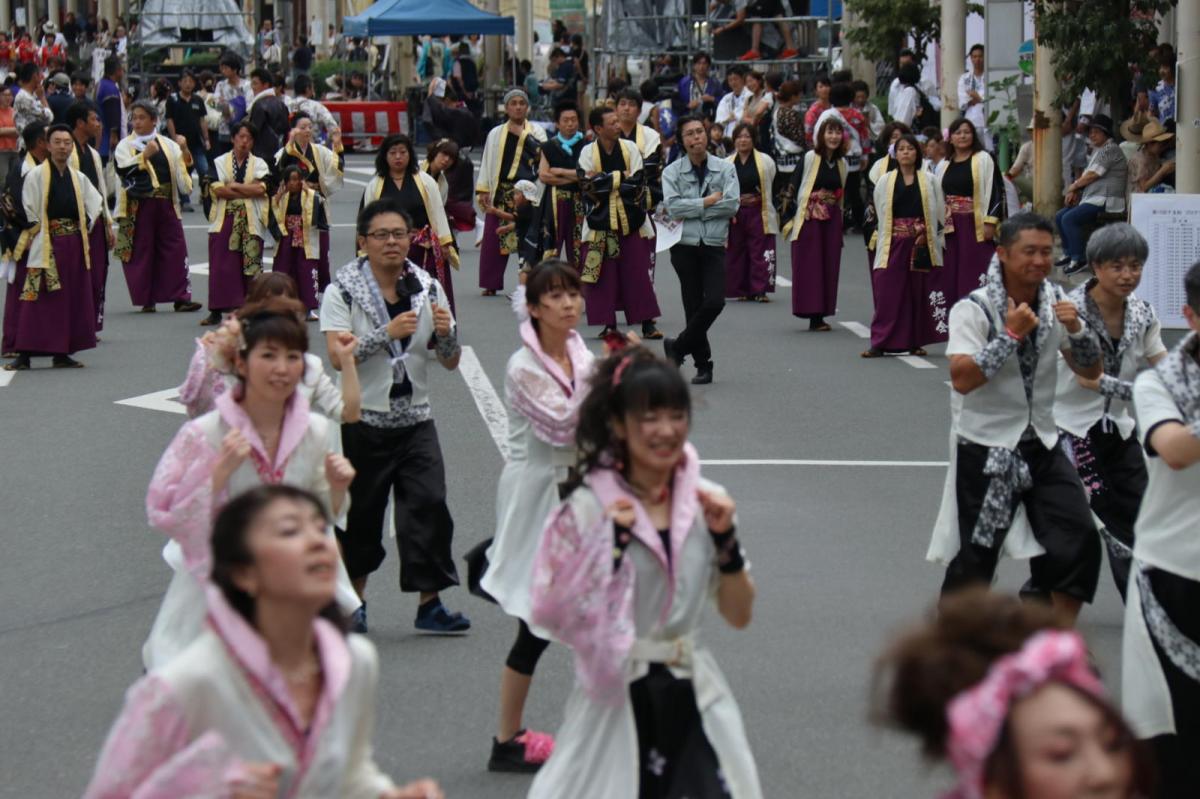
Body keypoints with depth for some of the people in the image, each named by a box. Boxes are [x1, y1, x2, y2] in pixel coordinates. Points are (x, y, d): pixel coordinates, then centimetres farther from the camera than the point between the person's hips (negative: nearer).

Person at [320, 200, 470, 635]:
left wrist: (446, 332, -15)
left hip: (415, 418, 3)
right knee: (360, 511, 6)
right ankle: (355, 599, 25)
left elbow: (451, 362, 6)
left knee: (429, 504, -10)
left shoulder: (427, 287, 5)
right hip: (363, 419, -2)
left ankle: (430, 603, -5)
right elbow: (338, 357, -18)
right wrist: (387, 333, -27)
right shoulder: (343, 290, -5)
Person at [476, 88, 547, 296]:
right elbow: (487, 162, 13)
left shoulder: (536, 131, 10)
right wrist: (483, 190, 6)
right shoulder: (496, 133, 14)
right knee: (493, 238, -1)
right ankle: (491, 284, 7)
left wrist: (523, 134, -12)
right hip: (500, 191, 2)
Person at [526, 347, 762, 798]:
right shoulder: (588, 509, -9)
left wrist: (725, 538, -6)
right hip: (617, 701, -3)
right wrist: (610, 544, -20)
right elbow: (557, 616, -13)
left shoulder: (706, 503, 4)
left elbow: (739, 616, 7)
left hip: (692, 701, 3)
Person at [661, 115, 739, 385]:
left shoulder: (725, 168, 3)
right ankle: (703, 364, 14)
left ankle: (677, 347, 6)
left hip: (714, 245, 0)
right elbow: (672, 206, -11)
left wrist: (691, 209, -10)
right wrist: (709, 201, -11)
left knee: (714, 302, -13)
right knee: (694, 307, 2)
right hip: (685, 246, 0)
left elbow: (732, 205, -9)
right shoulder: (672, 172, 3)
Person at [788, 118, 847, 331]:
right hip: (809, 218, -5)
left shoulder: (842, 164, 10)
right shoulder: (809, 158, -6)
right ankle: (813, 315, -3)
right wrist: (790, 217, -12)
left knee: (829, 266, 4)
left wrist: (842, 225, 16)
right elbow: (795, 188, -7)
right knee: (809, 265, -4)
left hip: (832, 219, 5)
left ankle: (820, 315, 10)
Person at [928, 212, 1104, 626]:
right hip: (986, 448, -5)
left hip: (1041, 444, 5)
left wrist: (1076, 329, -12)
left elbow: (1091, 371, 7)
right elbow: (961, 379, -26)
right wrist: (1011, 335, -26)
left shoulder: (1054, 301, 3)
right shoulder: (973, 309, -14)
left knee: (1079, 541, -4)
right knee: (975, 553, -1)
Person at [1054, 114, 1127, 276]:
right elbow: (1086, 175, 21)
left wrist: (1073, 187, 0)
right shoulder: (1097, 150, 21)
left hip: (1105, 201, -11)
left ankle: (1078, 259, -19)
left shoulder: (1110, 150, -12)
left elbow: (1091, 176, -15)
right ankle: (1068, 253, 16)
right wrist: (1075, 191, 4)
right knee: (1059, 217, 9)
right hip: (1093, 199, 11)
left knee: (1069, 219, -24)